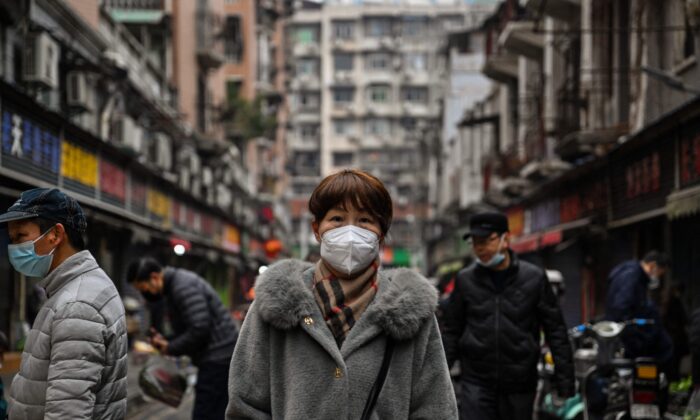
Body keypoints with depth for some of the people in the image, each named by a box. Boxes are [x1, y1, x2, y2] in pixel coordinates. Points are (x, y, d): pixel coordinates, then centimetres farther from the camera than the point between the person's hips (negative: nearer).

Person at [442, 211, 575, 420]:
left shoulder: (533, 278, 0)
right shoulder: (465, 279, 4)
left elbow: (556, 331, 2)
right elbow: (452, 331, 10)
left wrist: (565, 385, -2)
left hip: (519, 387, 0)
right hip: (476, 382, 0)